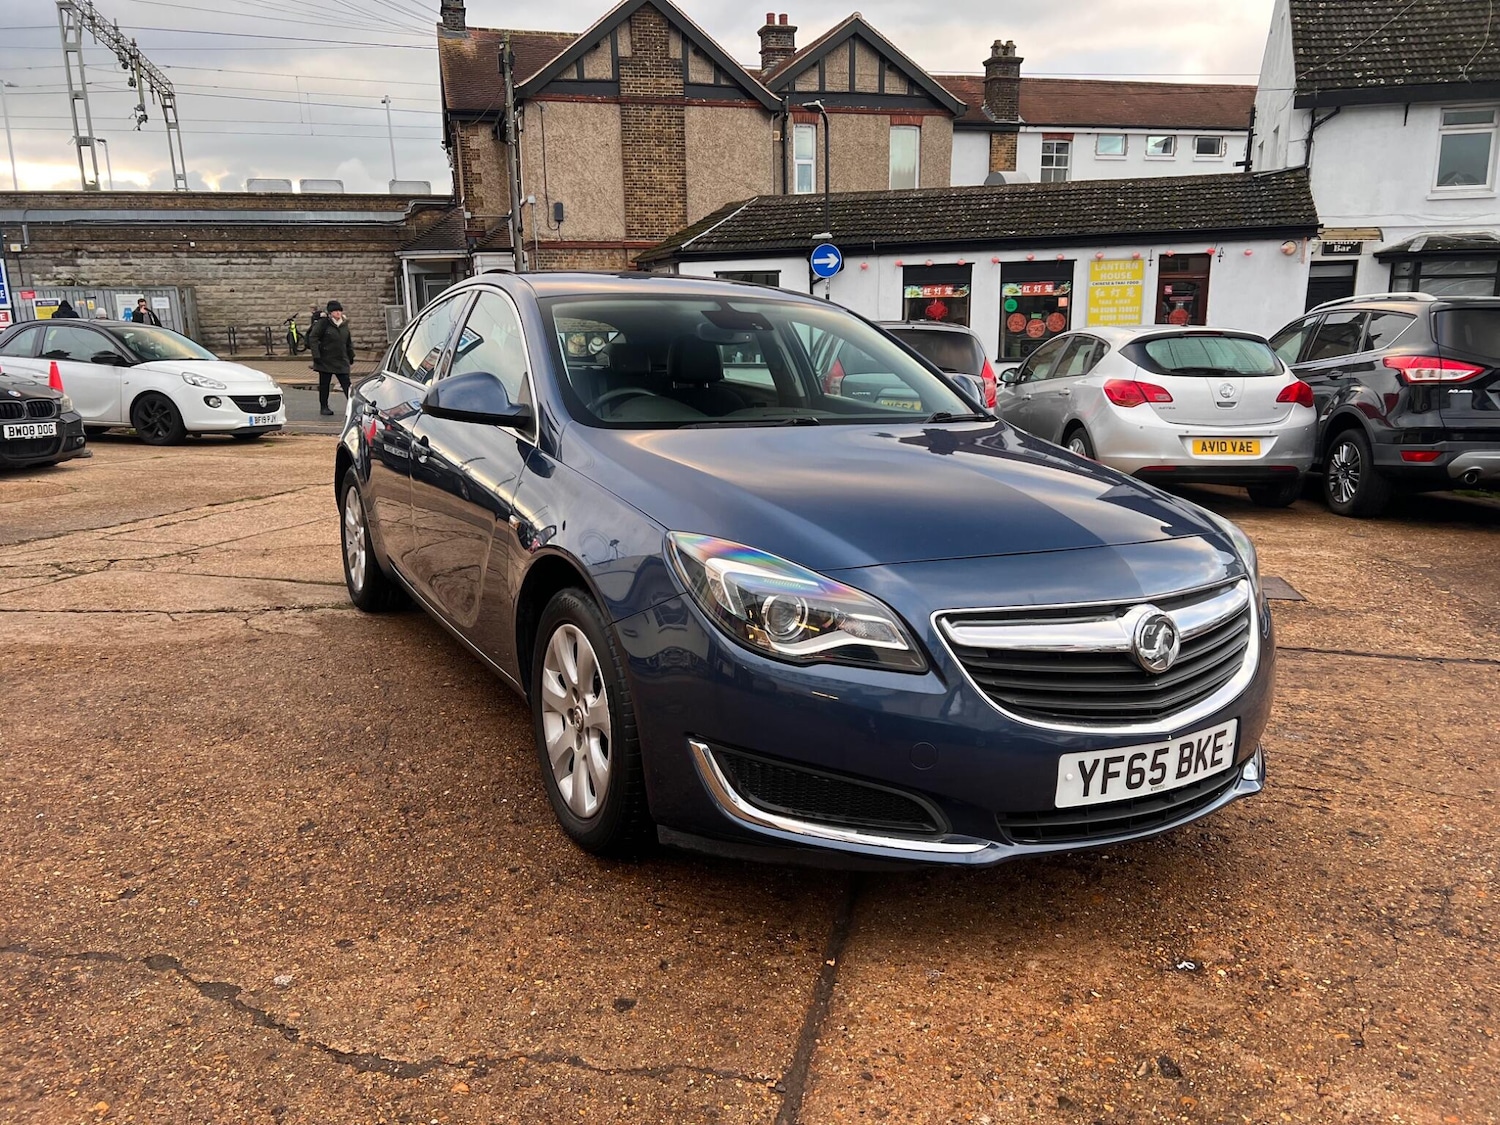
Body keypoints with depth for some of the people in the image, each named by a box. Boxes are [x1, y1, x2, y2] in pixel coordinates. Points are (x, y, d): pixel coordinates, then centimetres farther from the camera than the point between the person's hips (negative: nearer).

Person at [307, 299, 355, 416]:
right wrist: (316, 356, -15)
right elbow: (312, 338, -10)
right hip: (325, 361, -4)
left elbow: (349, 343, 19)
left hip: (342, 361, 4)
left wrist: (351, 359, 17)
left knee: (347, 384, -3)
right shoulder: (323, 323, -8)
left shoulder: (344, 324, 9)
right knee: (324, 384, 7)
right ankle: (324, 407, 17)